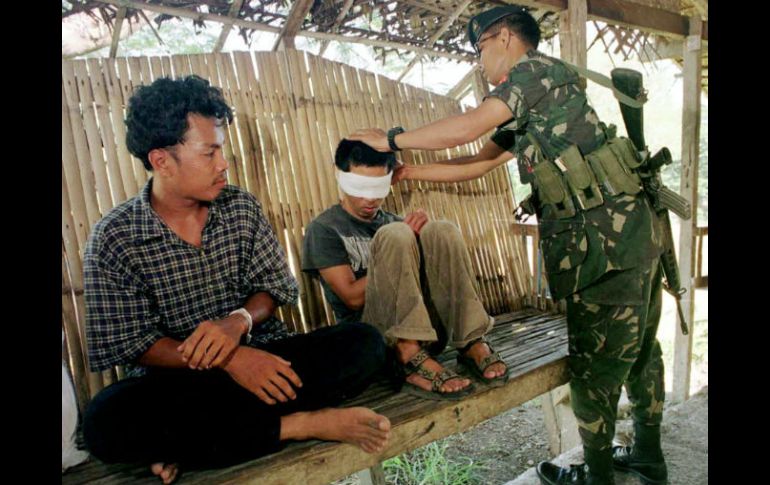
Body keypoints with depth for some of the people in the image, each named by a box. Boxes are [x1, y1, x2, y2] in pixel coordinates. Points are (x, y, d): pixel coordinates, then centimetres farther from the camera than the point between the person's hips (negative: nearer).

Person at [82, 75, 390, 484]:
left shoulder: (242, 208, 3)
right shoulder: (113, 239, -7)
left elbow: (277, 284, 4)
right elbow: (130, 343, -8)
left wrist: (239, 320, -19)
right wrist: (227, 359, -23)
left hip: (263, 357, 4)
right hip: (178, 380, -3)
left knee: (364, 342, -19)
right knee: (106, 419, -34)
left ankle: (190, 441, -23)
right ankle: (299, 424, -24)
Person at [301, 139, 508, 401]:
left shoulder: (396, 221, 21)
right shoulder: (323, 229, 4)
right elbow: (352, 296, -8)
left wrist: (416, 239, -9)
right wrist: (402, 248, -8)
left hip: (426, 328, 5)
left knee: (442, 230, -13)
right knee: (395, 235, -24)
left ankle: (471, 343, -19)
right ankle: (410, 357, -34)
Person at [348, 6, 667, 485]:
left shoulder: (537, 67, -4)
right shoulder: (521, 114, 22)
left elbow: (466, 127, -13)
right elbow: (475, 164, 24)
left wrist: (391, 138, -2)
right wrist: (407, 171, 25)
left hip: (604, 232, -10)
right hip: (632, 228, 10)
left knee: (598, 359, 1)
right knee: (638, 348, 18)